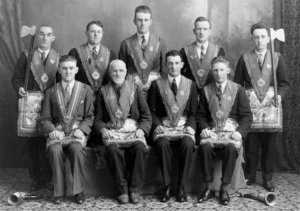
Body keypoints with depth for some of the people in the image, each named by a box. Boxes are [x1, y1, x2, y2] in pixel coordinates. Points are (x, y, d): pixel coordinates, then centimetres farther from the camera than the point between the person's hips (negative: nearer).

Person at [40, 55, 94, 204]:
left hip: (77, 131, -1)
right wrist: (51, 130, -12)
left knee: (76, 149, -35)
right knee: (54, 150, -33)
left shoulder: (86, 90, 11)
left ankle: (78, 190, -19)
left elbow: (89, 116, 7)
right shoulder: (51, 92, 14)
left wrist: (82, 130, -11)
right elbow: (45, 118, 9)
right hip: (57, 132, 1)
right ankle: (59, 191, -17)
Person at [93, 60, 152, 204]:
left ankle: (134, 190, -20)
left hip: (133, 129, 0)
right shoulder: (103, 92, 14)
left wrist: (142, 129, -9)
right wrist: (102, 129, -10)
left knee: (139, 148, -33)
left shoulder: (135, 89, 13)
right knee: (113, 149, -34)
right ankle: (122, 190, -21)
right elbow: (98, 119, 11)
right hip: (112, 131, 0)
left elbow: (146, 116, 10)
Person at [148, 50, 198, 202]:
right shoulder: (156, 84, 8)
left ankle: (181, 186, -19)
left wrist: (190, 126, -9)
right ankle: (166, 186, -19)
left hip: (184, 126, 1)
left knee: (188, 145, -32)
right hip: (163, 125, -1)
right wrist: (157, 125, -12)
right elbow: (152, 110, 6)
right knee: (162, 144, -34)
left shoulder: (191, 84, 12)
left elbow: (193, 112, 9)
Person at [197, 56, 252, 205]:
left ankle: (224, 188, -19)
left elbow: (246, 116, 3)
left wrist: (240, 132, -13)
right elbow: (201, 115, 13)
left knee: (231, 148, -35)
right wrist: (204, 128, -6)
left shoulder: (238, 90, 6)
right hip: (212, 130, 1)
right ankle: (208, 188, -17)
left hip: (232, 130, -1)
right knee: (204, 147, -32)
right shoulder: (206, 90, 12)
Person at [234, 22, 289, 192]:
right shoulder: (245, 58, 7)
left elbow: (285, 83, 4)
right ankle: (250, 177, 16)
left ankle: (268, 179, 15)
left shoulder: (278, 58, 7)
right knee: (251, 145, 3)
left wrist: (280, 95, -15)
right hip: (250, 108, 0)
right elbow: (237, 83, 7)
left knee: (270, 145, 4)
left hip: (270, 107, 0)